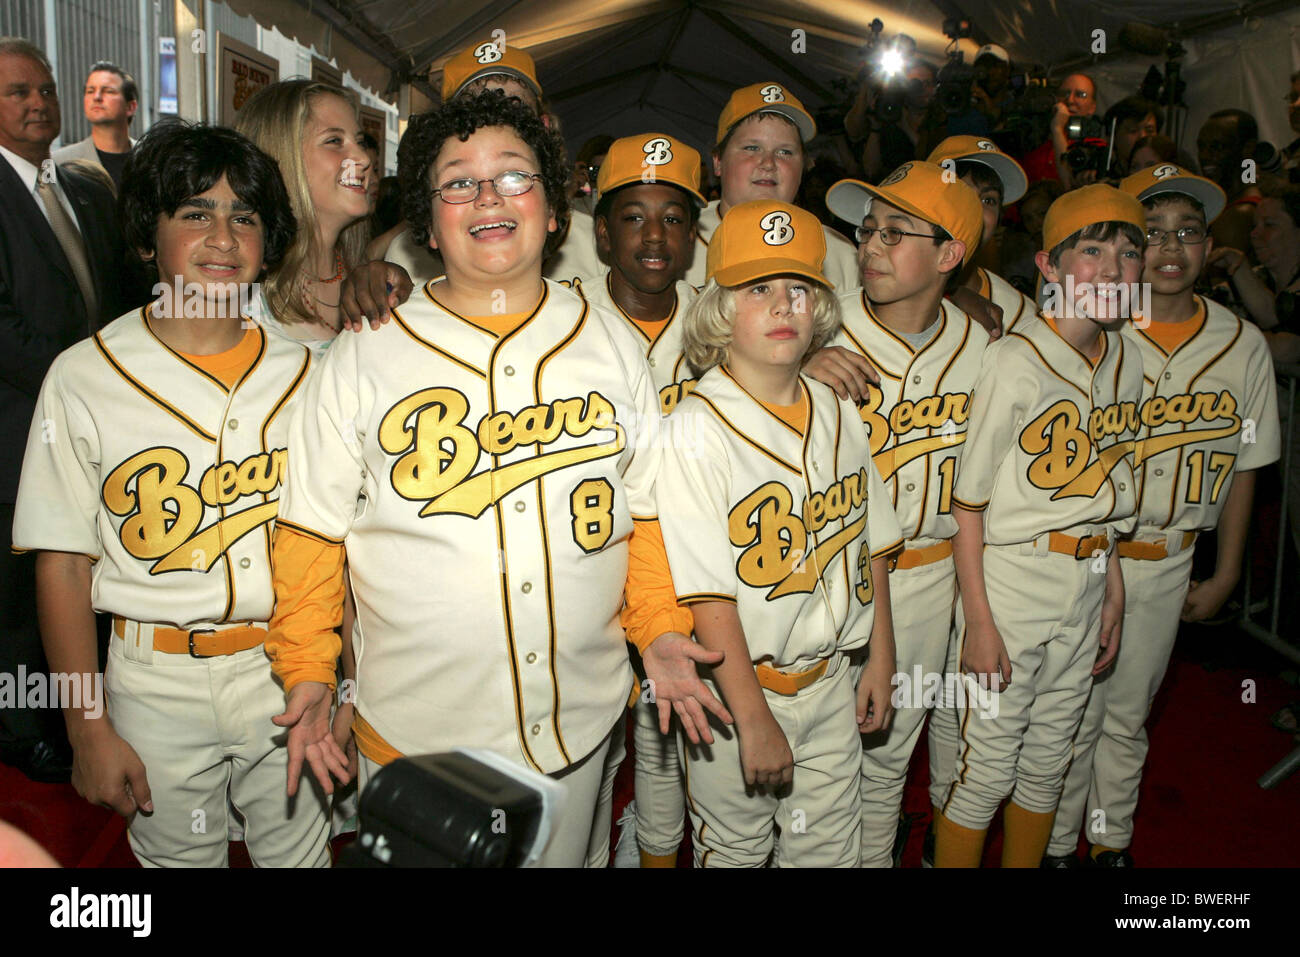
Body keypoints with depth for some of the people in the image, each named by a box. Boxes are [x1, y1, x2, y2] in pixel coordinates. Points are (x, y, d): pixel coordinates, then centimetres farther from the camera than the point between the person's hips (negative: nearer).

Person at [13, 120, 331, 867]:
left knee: (300, 853, 15)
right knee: (178, 855, 15)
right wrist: (89, 731, -4)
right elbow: (64, 563, -4)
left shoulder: (302, 374, 0)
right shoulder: (84, 378, -7)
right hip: (158, 685, -1)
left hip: (287, 672, 2)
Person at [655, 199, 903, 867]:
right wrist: (755, 719, -18)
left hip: (832, 680, 5)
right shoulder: (696, 428, -18)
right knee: (735, 850, 14)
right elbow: (708, 594, -20)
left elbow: (869, 543, 10)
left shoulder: (838, 415, 2)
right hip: (738, 692, -5)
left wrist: (880, 659, 11)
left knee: (830, 850, 18)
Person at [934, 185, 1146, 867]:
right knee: (987, 769, 3)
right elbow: (968, 502, -14)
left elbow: (1104, 493, 14)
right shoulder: (1015, 360, -15)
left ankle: (1025, 863, 38)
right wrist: (979, 621, -15)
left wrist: (1113, 594, 13)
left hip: (1086, 589, 6)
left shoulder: (1126, 362, 5)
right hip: (1010, 583, -6)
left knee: (1048, 760, 19)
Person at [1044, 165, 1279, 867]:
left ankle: (1112, 839, 39)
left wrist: (1225, 576, 11)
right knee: (1072, 715, 7)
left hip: (1169, 565, 3)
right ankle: (1055, 846, 27)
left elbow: (1243, 467, 9)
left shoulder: (1243, 345, 1)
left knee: (1128, 715, 19)